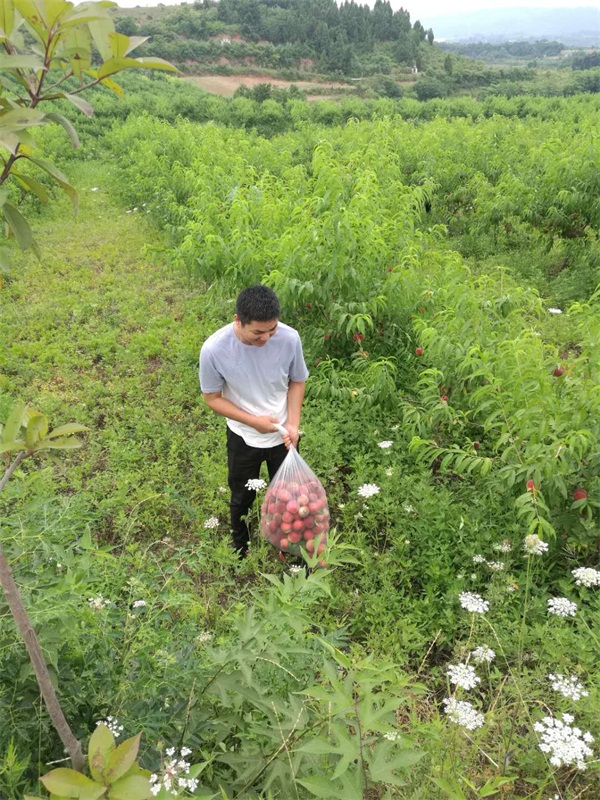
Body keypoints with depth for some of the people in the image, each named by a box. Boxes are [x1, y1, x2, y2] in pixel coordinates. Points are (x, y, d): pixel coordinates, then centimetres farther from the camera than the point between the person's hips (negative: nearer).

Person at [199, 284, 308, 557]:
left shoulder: (289, 338, -25)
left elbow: (297, 382, -6)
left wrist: (293, 424, -18)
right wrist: (254, 421, -22)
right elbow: (212, 398, -14)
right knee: (242, 498, 22)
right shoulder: (214, 349, -29)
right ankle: (240, 549, 52)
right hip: (243, 437, -1)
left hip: (283, 434, 1)